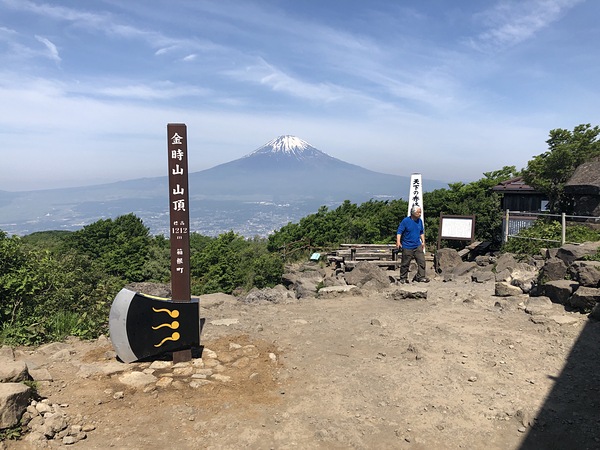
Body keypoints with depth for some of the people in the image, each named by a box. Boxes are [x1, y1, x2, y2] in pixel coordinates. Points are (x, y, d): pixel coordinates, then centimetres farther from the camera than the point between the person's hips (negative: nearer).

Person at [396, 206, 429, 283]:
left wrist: (423, 242, 14)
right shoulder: (405, 221, -12)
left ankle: (420, 277, 9)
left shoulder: (420, 221, 6)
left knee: (422, 261, -1)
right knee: (405, 263, 4)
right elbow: (399, 232, -12)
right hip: (407, 247, -5)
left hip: (418, 246, 5)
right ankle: (403, 278, 18)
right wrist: (398, 242, -22)